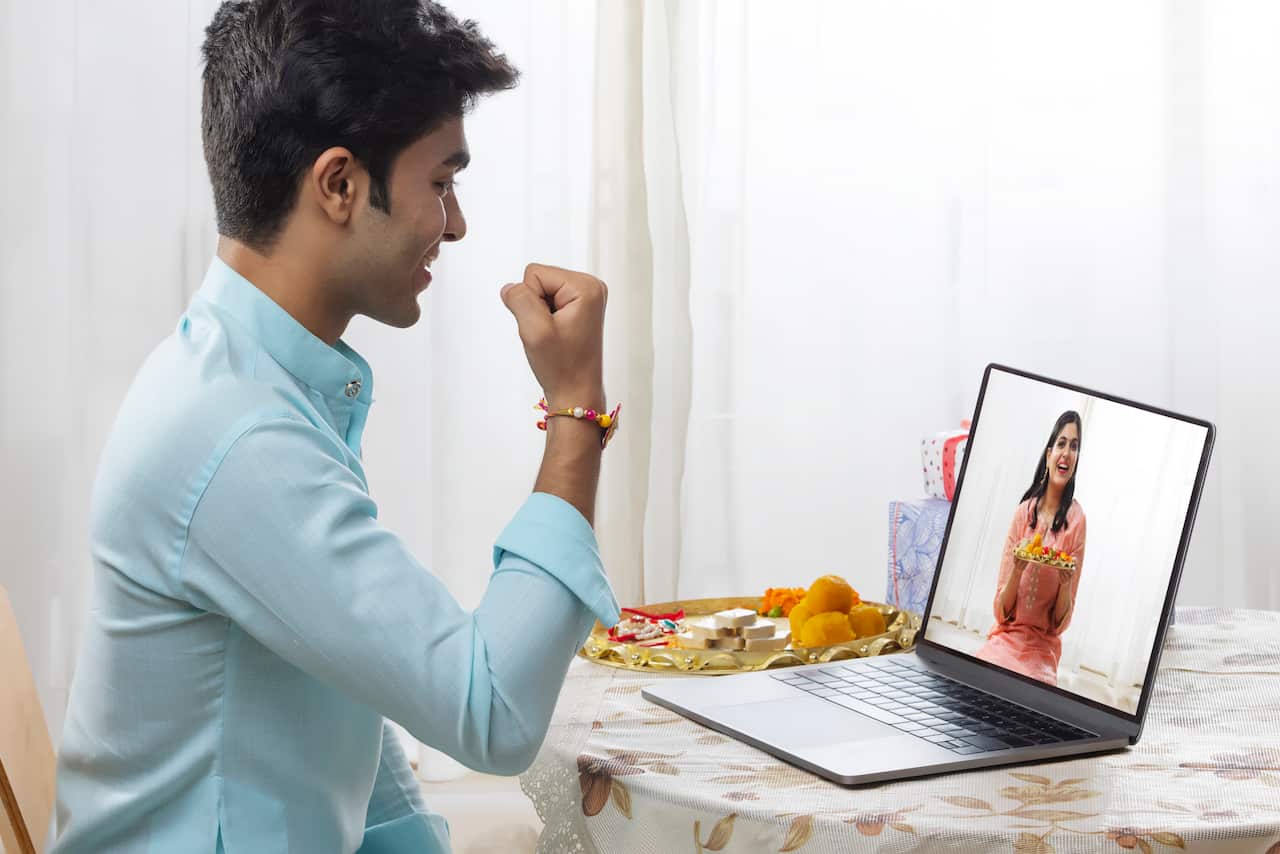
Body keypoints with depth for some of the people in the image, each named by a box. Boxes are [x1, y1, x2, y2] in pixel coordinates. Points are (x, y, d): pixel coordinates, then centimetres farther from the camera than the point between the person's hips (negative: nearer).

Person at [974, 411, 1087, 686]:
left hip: (1043, 645, -2)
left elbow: (1060, 623, -1)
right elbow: (1001, 612, 1)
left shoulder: (1076, 519, -7)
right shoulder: (1024, 511, -1)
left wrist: (1066, 583, -20)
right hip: (1006, 636, 2)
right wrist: (1017, 570, -17)